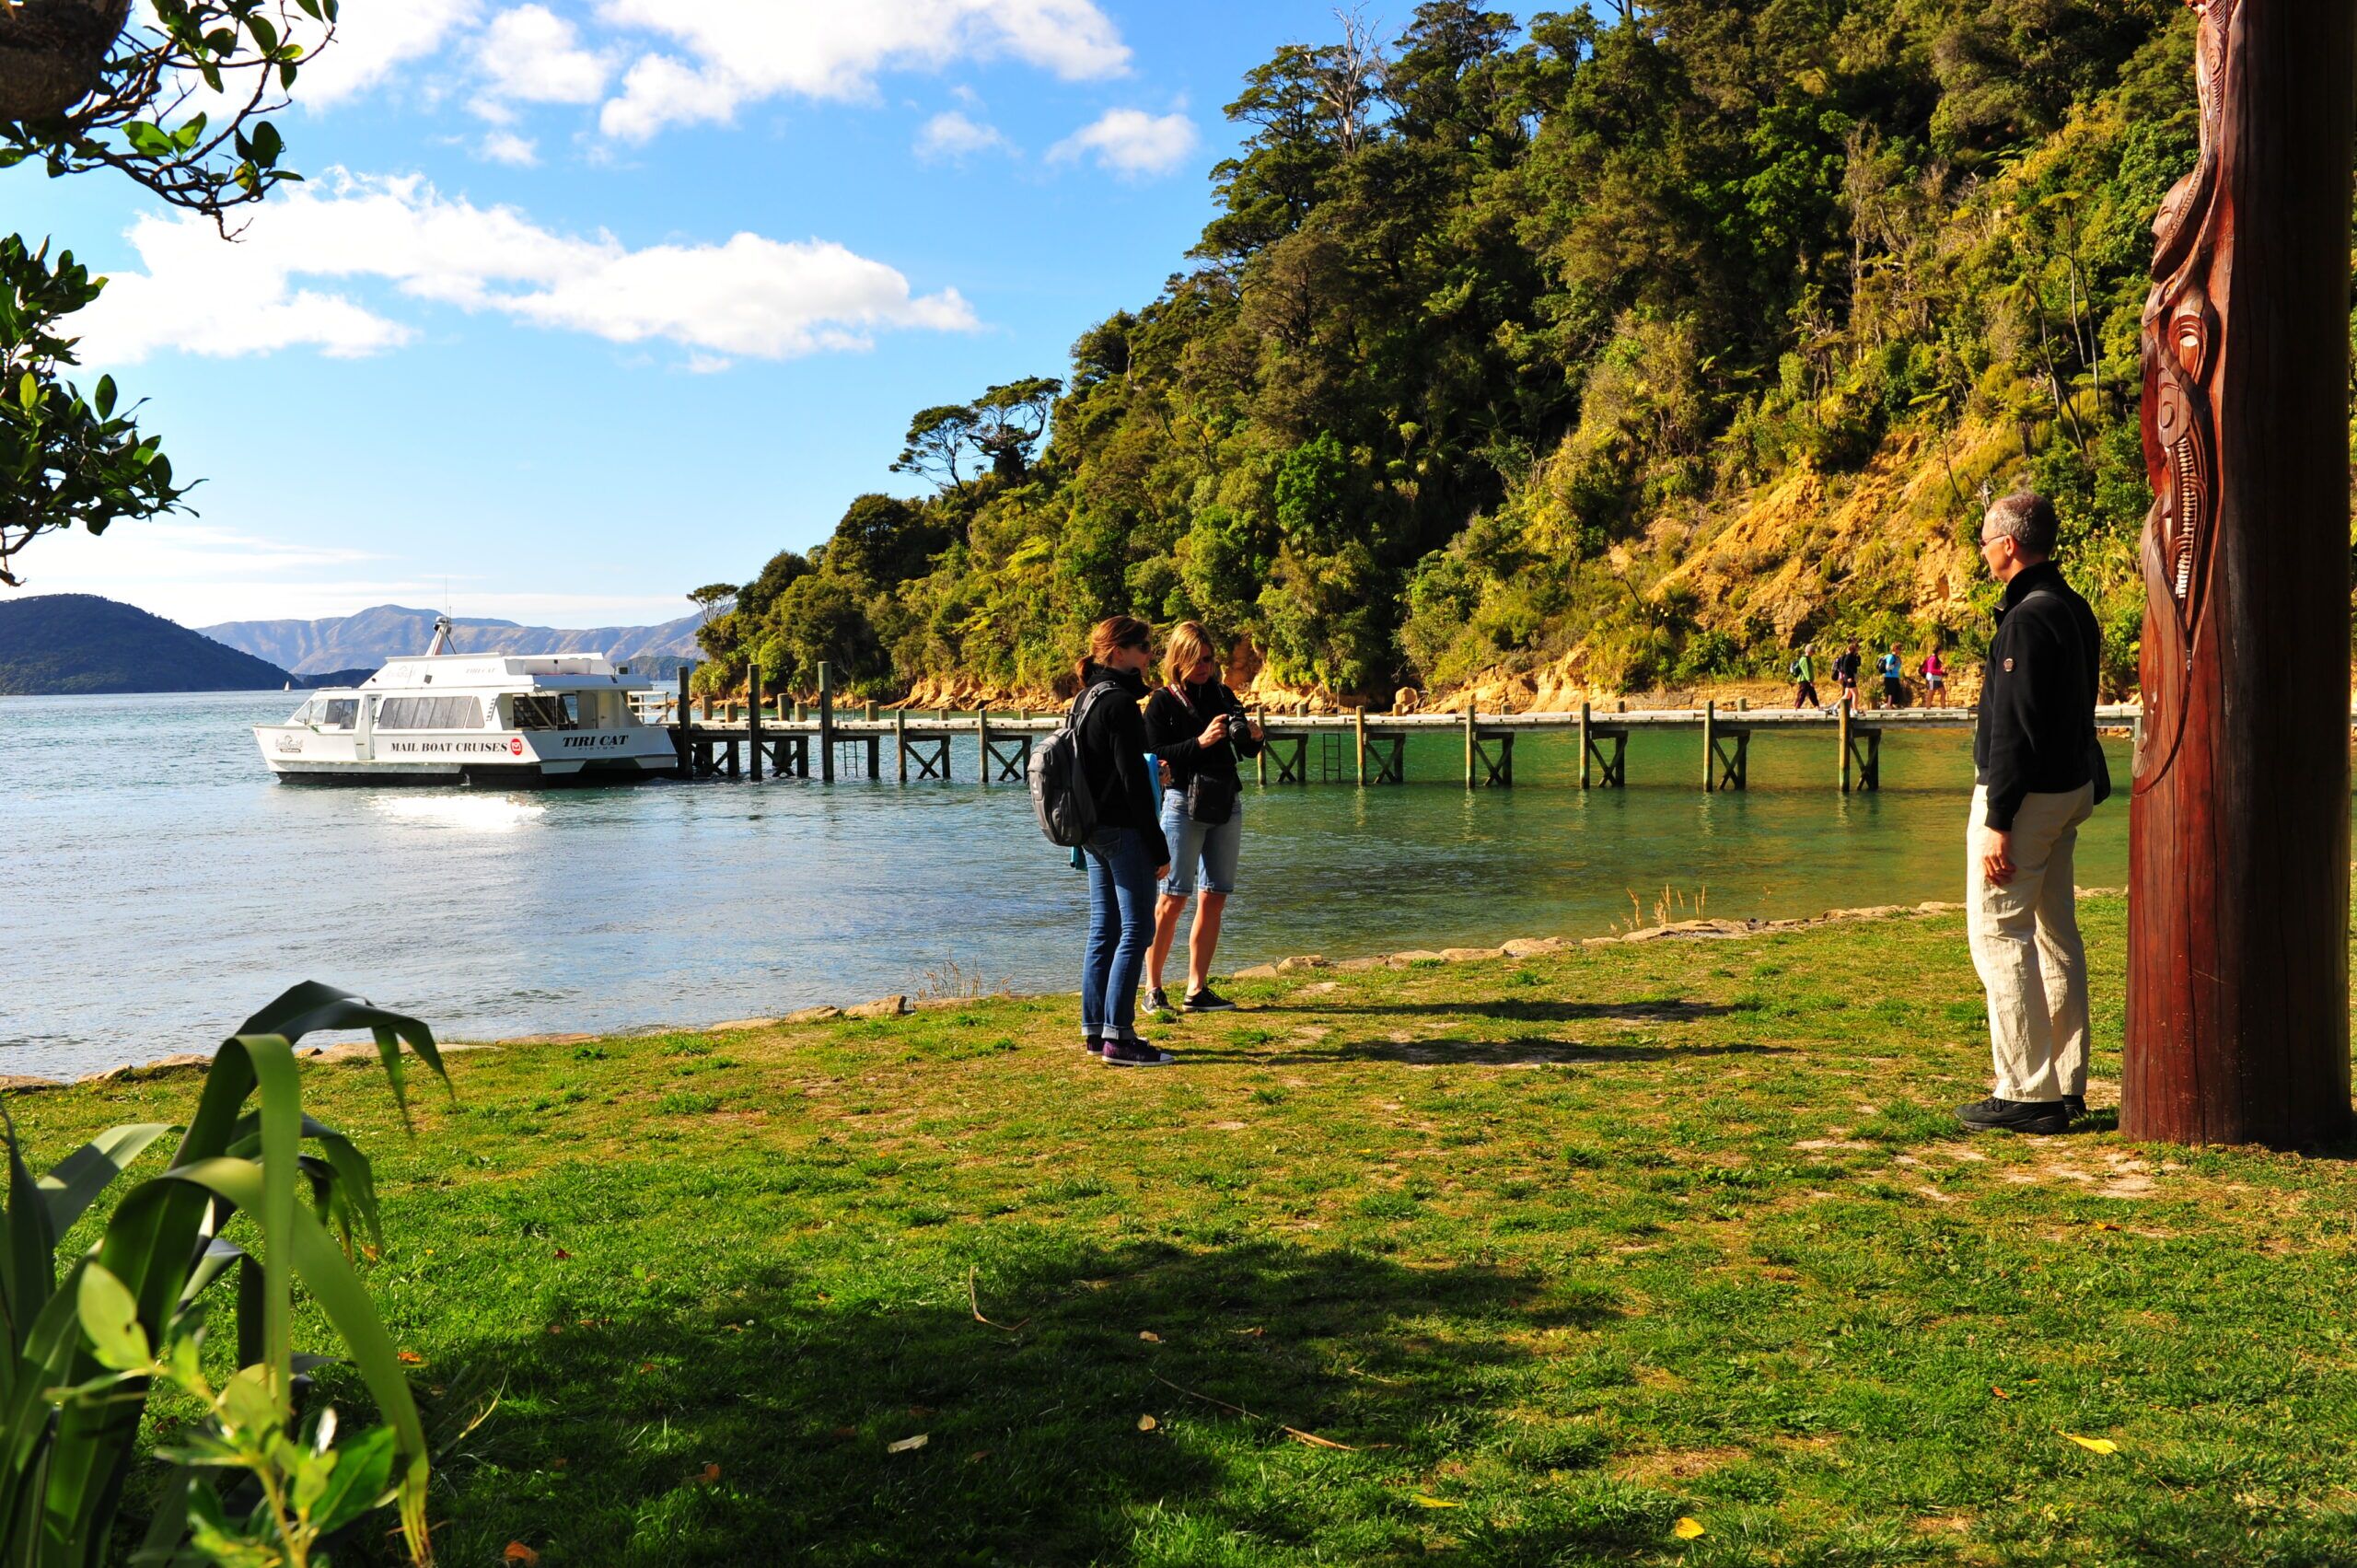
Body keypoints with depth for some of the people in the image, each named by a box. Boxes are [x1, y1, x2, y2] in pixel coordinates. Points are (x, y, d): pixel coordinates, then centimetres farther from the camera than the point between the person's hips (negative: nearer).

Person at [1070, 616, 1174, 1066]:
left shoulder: (1084, 699, 14)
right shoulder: (1120, 703, -15)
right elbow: (1133, 781, -17)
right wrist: (1159, 847, -15)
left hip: (1094, 830, 10)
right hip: (1123, 830, -10)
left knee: (1103, 929, 13)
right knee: (1137, 929, -6)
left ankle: (1095, 1028, 17)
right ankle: (1117, 1035, -8)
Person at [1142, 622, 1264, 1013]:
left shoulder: (1222, 695, 13)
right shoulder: (1162, 702, -2)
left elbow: (1246, 751, 16)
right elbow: (1154, 758, -10)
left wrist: (1253, 736, -6)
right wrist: (1200, 742, -19)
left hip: (1226, 804, 5)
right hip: (1182, 804, -5)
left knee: (1215, 897, 4)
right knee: (1174, 897, -7)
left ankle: (1197, 989, 9)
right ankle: (1153, 989, 2)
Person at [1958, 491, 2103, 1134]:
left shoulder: (2028, 618, -19)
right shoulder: (2073, 608, 13)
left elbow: (2016, 731, -22)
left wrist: (1998, 823, -21)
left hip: (2025, 794, -10)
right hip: (2071, 789, 10)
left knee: (1998, 933, -6)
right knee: (2056, 933, 14)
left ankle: (2026, 1094, -6)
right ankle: (2066, 1086, 20)